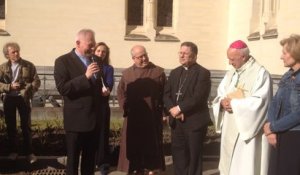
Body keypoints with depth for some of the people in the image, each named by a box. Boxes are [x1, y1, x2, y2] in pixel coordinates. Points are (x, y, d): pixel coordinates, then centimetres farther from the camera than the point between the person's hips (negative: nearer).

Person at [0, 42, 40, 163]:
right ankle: (13, 151, 24)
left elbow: (37, 81, -6)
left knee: (26, 126, 4)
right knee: (10, 126, 11)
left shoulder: (29, 66, -3)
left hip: (23, 98, -2)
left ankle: (29, 152, 13)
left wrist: (28, 90, -22)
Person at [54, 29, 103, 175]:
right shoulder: (63, 61, -10)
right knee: (73, 158, 9)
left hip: (95, 118, 6)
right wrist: (85, 76, -26)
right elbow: (62, 88, -20)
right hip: (76, 120, -6)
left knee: (90, 157, 18)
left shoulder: (96, 60, 10)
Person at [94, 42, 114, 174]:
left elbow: (109, 85, -9)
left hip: (102, 104, 0)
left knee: (102, 133, 0)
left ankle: (103, 163, 10)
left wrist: (106, 91, -31)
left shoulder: (108, 68, 5)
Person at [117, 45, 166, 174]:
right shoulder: (127, 73, 7)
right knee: (134, 144, 7)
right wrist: (125, 107, -2)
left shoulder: (158, 72, 1)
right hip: (133, 117, 2)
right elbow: (120, 92, 11)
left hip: (152, 117, -2)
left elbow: (164, 93, 0)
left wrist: (161, 109, -9)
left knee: (151, 144, 6)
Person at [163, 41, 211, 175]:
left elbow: (198, 98, -18)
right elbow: (166, 94, 7)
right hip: (176, 121, 6)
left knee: (194, 156, 6)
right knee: (178, 154, 13)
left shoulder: (203, 73, -7)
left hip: (194, 121, -6)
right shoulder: (175, 72, 13)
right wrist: (172, 109, -11)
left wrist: (179, 108, -17)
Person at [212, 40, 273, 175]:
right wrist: (222, 102, -11)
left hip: (249, 129, -7)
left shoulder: (260, 73, -11)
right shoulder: (230, 74, 13)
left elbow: (259, 101, -19)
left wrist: (233, 103, -16)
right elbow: (220, 96, 13)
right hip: (230, 130, 7)